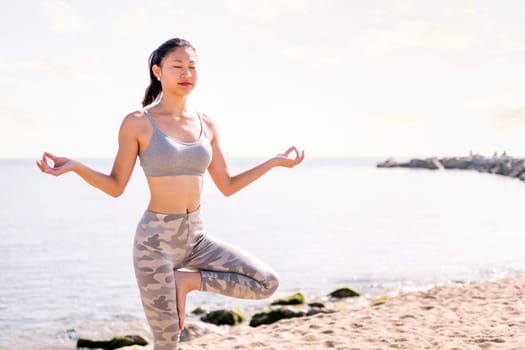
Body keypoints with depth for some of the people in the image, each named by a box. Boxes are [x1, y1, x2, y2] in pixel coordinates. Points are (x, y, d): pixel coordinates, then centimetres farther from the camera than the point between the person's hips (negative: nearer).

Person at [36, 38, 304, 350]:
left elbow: (227, 186, 11)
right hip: (156, 240, -5)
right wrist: (75, 166, -21)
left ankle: (187, 281, 5)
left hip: (196, 238, 5)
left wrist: (274, 162, 8)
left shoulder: (206, 125, 6)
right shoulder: (138, 123, -8)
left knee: (267, 284, -8)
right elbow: (116, 186, -5)